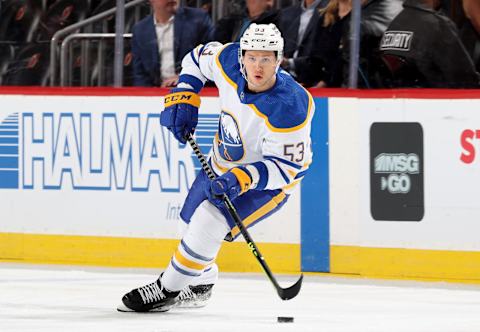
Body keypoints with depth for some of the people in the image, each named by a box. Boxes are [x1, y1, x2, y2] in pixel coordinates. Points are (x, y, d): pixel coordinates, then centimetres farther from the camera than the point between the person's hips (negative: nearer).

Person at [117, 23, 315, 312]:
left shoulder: (290, 109, -37)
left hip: (271, 178, -7)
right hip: (225, 162, 7)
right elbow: (198, 58, 2)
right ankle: (200, 285, 47)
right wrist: (183, 98, -10)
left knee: (211, 221, -22)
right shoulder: (229, 60, -22)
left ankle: (167, 291, -5)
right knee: (194, 218, 19)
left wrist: (242, 179, -42)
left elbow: (284, 166, -30)